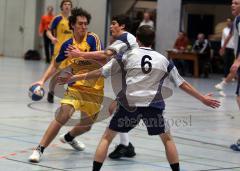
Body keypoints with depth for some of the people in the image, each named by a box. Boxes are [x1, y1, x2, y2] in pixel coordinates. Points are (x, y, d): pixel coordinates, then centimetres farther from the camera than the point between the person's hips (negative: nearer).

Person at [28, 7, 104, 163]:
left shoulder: (93, 39, -8)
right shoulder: (67, 45, 0)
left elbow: (102, 59, -23)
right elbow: (56, 65, 15)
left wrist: (80, 54, -33)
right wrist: (43, 81, 5)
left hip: (95, 90, 0)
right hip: (76, 87, 0)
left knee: (86, 126, 16)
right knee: (63, 116, -24)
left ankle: (68, 137, 51)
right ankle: (39, 150, -18)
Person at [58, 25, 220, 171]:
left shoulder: (127, 56, 6)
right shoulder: (163, 60, 11)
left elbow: (100, 72, 8)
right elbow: (183, 84, 15)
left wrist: (73, 78, 18)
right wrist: (203, 98, 26)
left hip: (129, 104, -1)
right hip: (153, 106, 1)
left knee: (107, 137, 13)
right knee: (167, 139, 21)